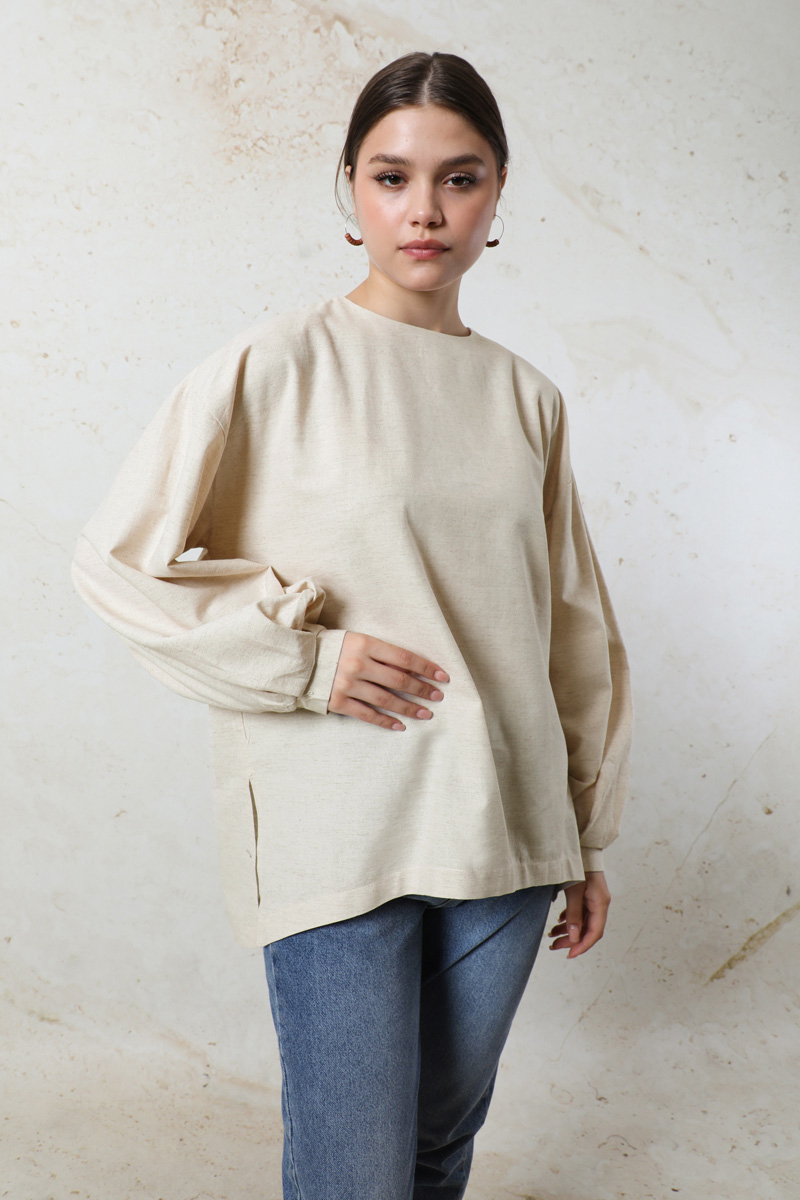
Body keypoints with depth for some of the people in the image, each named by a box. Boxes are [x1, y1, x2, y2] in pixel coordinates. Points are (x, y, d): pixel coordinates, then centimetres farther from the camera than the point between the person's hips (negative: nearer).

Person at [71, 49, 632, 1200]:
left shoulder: (527, 398, 7)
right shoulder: (279, 363, -6)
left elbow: (574, 629, 13)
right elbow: (118, 559, -6)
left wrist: (588, 838, 15)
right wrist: (305, 657, -13)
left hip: (505, 837, 4)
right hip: (336, 839, -4)